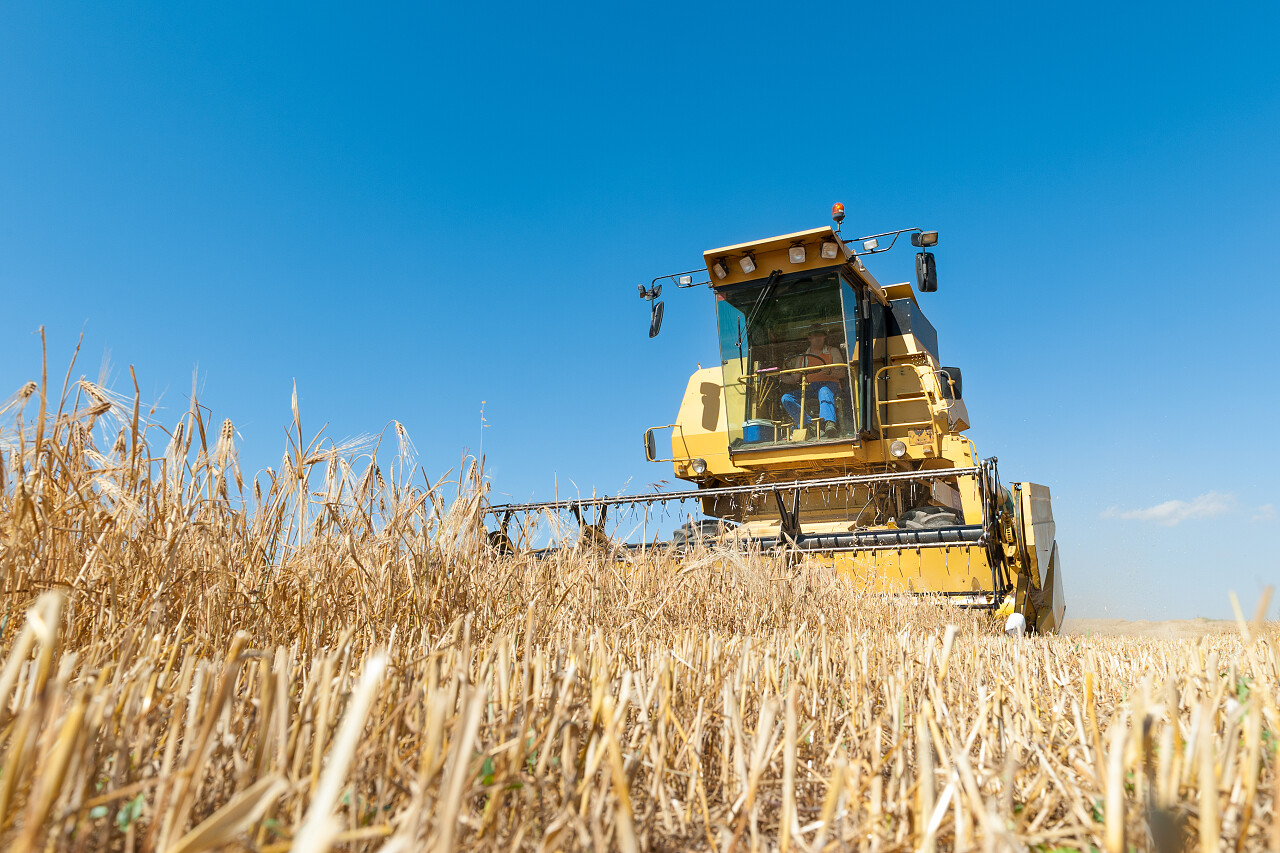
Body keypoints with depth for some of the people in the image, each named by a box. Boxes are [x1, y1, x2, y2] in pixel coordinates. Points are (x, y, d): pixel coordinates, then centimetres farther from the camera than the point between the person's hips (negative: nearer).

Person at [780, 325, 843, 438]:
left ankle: (829, 423, -63)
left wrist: (829, 371, -18)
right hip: (810, 388, 4)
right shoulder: (802, 357, 23)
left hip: (829, 385, -4)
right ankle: (809, 424, -31)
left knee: (824, 392, -41)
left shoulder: (832, 351, 16)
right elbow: (794, 378, 20)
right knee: (786, 398, -21)